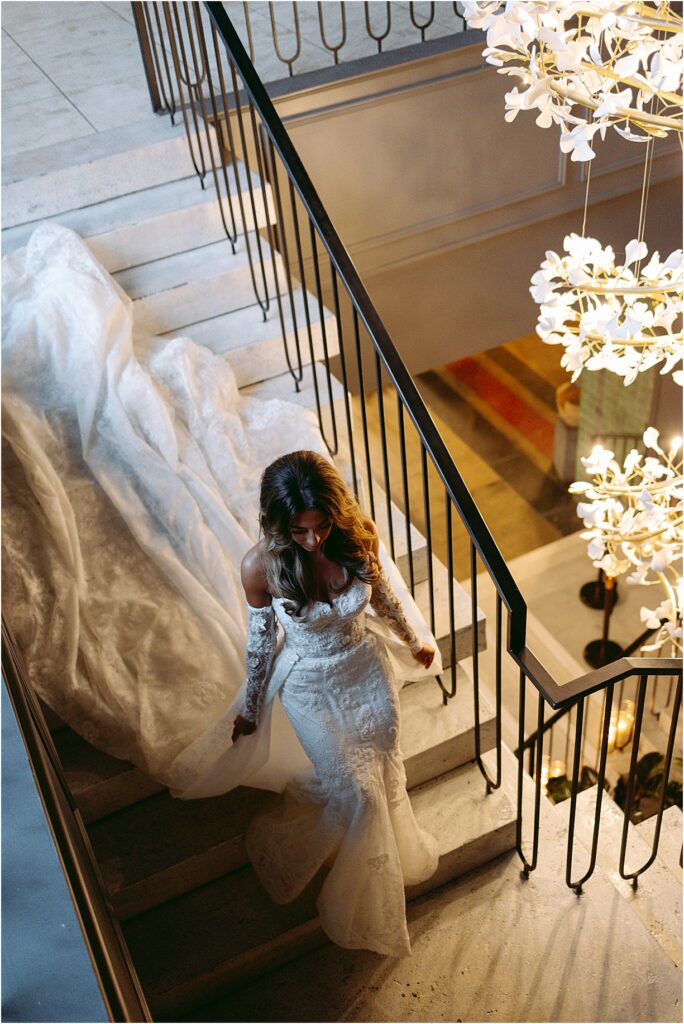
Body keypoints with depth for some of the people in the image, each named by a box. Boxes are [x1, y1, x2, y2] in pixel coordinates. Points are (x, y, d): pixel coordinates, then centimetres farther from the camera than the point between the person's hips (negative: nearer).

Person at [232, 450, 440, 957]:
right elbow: (261, 638, -10)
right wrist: (251, 708, 3)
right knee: (354, 792, -3)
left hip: (367, 669, 3)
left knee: (386, 775, 15)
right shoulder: (261, 565, -27)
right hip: (310, 685, -3)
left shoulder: (359, 536, -21)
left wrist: (414, 640, 16)